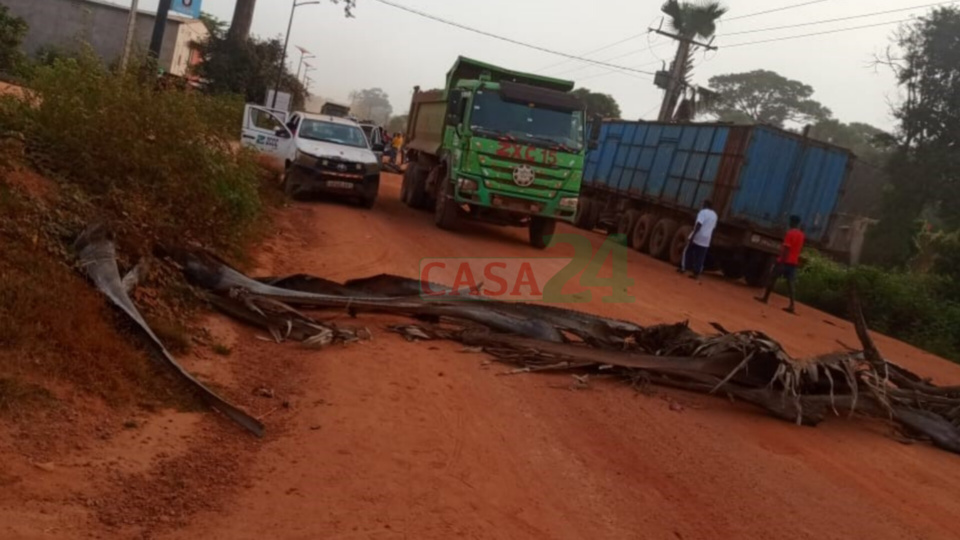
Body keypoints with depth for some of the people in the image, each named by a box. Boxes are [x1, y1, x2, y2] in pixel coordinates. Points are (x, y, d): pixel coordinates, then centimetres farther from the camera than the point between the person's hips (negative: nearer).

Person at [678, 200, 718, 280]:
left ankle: (683, 268, 10)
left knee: (688, 252, 9)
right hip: (706, 240, 6)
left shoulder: (703, 212, -9)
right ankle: (697, 273, 3)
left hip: (697, 237, -6)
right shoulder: (714, 215, 15)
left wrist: (692, 236, -22)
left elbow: (698, 225, -19)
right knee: (700, 257, 6)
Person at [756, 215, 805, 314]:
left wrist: (782, 261, -21)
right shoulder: (801, 235, 12)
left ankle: (765, 298, 20)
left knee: (772, 278, 9)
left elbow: (786, 249, -19)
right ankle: (793, 305, -13)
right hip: (794, 262, 7)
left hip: (785, 261, -7)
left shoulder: (790, 233, -13)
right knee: (791, 283, -2)